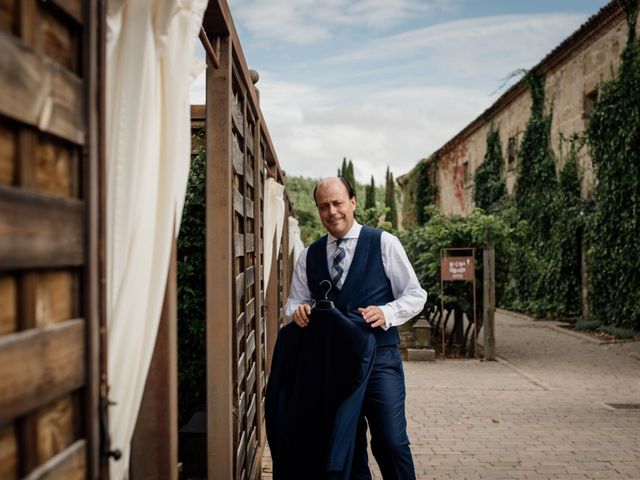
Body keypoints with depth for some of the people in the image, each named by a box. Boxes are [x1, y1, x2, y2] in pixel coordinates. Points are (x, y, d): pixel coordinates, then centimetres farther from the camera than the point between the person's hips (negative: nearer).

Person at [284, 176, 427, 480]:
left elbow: (415, 295, 0)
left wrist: (386, 313, -19)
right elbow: (294, 301, 16)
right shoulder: (308, 256, 10)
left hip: (379, 357, -3)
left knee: (391, 442, -7)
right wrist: (297, 310, -8)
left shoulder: (384, 243, -1)